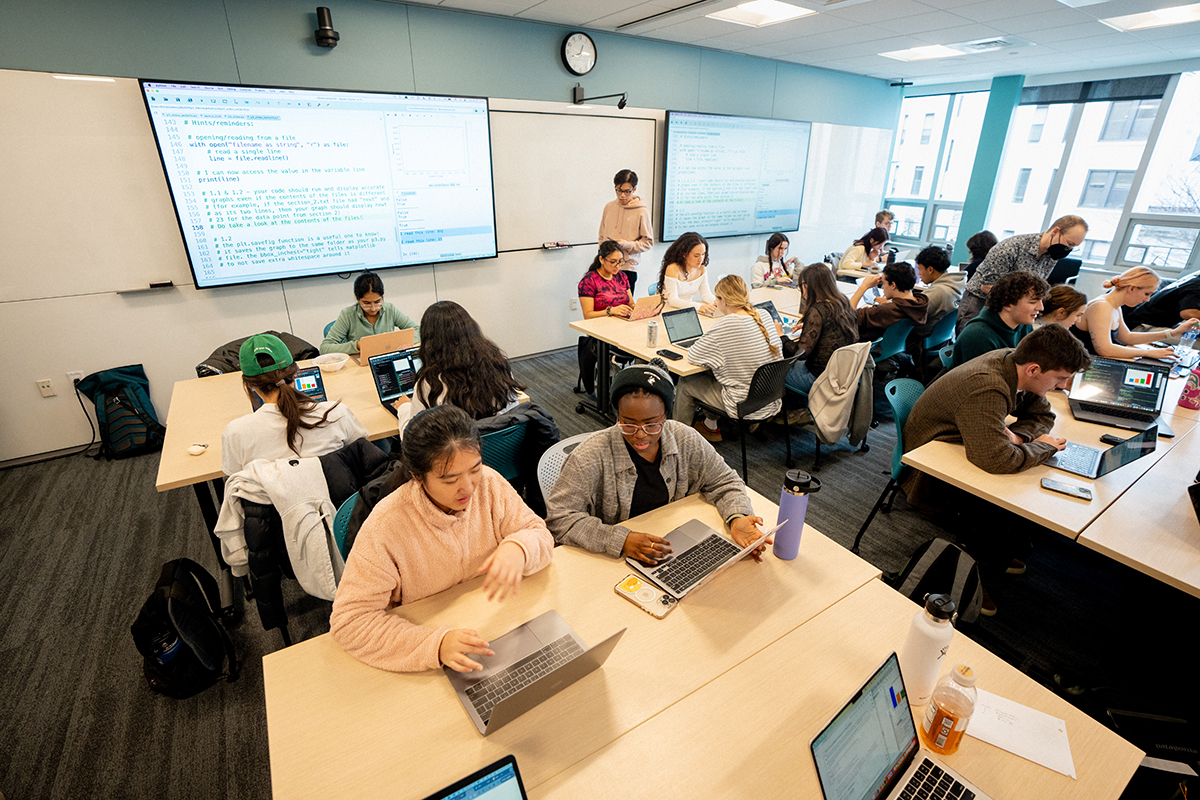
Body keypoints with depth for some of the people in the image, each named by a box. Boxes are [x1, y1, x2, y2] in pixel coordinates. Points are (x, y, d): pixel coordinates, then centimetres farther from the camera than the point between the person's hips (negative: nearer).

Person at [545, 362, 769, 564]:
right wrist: (621, 540, -31)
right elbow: (558, 519, -21)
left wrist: (737, 518, -16)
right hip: (613, 563, -4)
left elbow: (725, 483, 5)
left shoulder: (685, 440, -6)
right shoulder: (592, 457, -19)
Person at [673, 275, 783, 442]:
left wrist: (707, 338, 2)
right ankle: (711, 424, 40)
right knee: (714, 374, 29)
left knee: (685, 382, 10)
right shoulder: (764, 315, -2)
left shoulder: (726, 325, -25)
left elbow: (693, 356, -18)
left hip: (744, 407, -8)